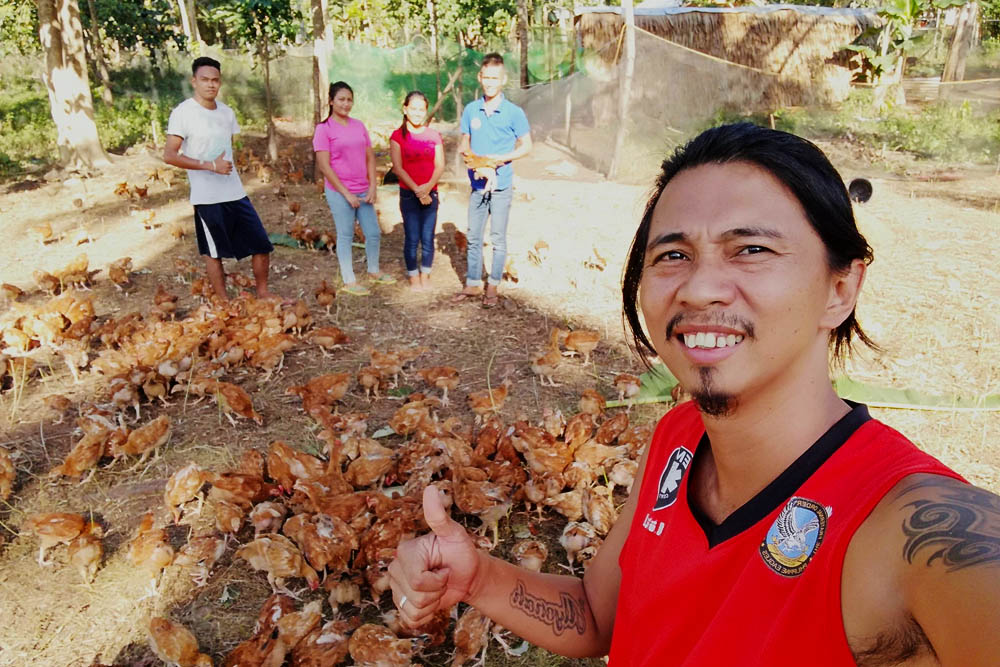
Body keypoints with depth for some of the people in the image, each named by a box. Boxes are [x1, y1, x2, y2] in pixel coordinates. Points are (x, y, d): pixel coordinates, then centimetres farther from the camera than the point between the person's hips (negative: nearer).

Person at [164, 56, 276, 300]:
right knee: (214, 253, 6)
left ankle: (262, 292, 24)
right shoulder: (183, 113, -9)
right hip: (207, 198, -6)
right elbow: (170, 155, -15)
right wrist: (210, 166, -20)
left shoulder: (226, 112, 9)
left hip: (236, 193, 6)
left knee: (262, 245, 7)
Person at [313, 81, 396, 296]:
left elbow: (370, 158, 10)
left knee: (374, 233, 10)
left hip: (363, 191, 5)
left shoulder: (359, 126, 10)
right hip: (339, 192, -5)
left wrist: (373, 187, -1)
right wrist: (346, 194, -13)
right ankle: (349, 281, 15)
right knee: (345, 235, 3)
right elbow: (324, 167, -10)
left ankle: (374, 271, 31)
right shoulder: (324, 129, -6)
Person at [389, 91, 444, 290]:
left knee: (428, 238, 4)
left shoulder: (433, 135, 6)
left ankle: (425, 275, 18)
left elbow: (440, 165, 2)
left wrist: (427, 187, -14)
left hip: (430, 194, 2)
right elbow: (397, 168, -7)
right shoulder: (398, 136, -1)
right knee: (412, 238, 1)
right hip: (408, 194, -2)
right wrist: (417, 190, -14)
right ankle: (413, 276, 14)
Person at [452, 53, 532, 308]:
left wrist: (496, 160, -14)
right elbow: (465, 143, 12)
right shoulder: (471, 110, 5)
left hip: (501, 184, -3)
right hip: (477, 183, 4)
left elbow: (526, 146, -2)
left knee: (498, 238, 4)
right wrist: (473, 159, -10)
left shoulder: (514, 112, -6)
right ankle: (473, 284, 20)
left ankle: (493, 287, 14)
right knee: (474, 237, 9)